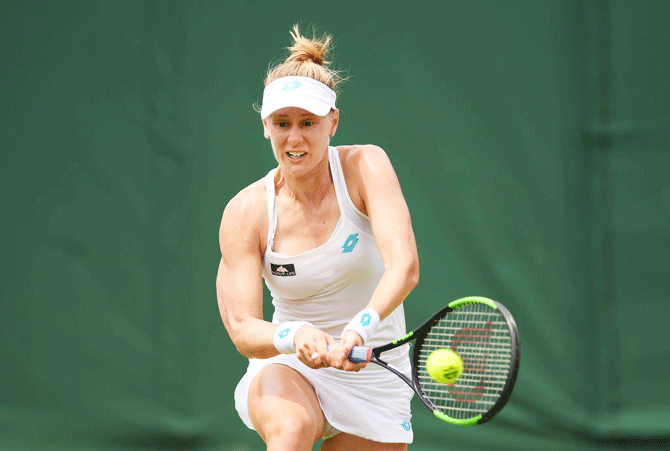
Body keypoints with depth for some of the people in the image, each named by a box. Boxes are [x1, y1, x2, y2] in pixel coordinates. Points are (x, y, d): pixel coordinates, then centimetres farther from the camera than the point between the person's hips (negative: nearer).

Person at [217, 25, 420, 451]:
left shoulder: (365, 167, -13)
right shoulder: (245, 213, -11)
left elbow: (404, 266, -27)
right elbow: (242, 328, -16)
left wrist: (361, 328, -46)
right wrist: (295, 337, -39)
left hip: (373, 378, 1)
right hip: (286, 372, -1)